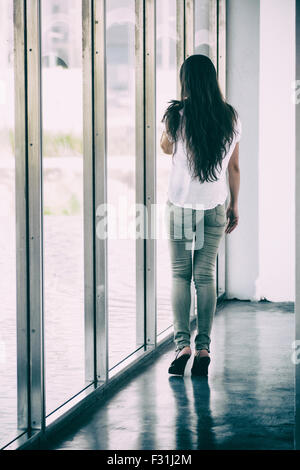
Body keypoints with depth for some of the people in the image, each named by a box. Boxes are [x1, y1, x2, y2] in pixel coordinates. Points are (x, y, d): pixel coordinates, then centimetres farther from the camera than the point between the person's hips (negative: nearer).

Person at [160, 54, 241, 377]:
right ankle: (203, 346, 3)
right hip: (215, 207, 2)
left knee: (180, 274, 6)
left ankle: (182, 342, -4)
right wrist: (234, 206, 15)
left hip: (180, 205, -2)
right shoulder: (230, 117, -1)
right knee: (205, 275, 7)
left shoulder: (177, 114, -10)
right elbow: (234, 166, 5)